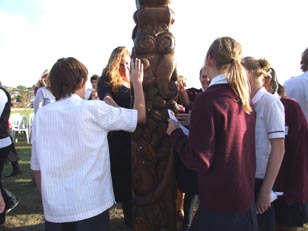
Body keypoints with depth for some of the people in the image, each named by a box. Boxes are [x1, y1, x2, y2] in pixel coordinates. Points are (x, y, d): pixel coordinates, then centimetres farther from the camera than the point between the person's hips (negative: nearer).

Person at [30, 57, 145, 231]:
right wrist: (137, 81, 8)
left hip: (55, 208, 4)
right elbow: (140, 115, -5)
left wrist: (47, 198, 17)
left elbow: (37, 167, 4)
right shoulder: (93, 109, -11)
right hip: (91, 205, -3)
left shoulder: (41, 115, -1)